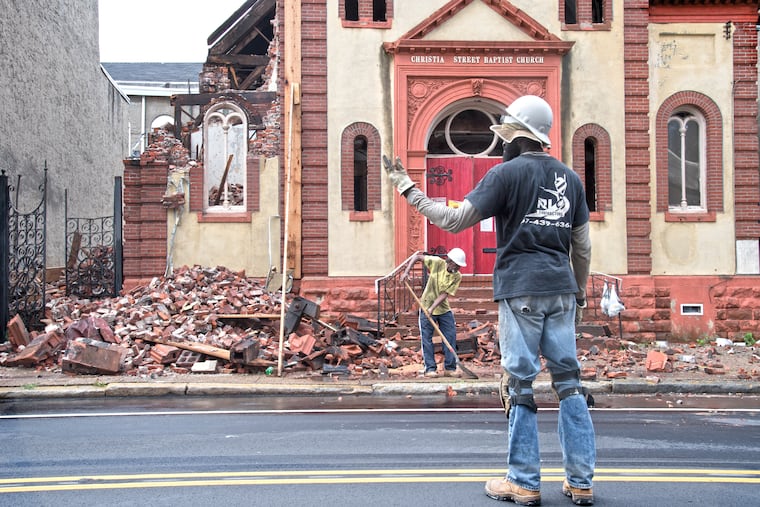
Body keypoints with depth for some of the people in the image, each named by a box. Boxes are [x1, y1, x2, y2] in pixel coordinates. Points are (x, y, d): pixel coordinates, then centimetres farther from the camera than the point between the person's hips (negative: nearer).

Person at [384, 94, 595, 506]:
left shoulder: (507, 172, -4)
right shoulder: (571, 179, 14)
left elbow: (453, 220, -7)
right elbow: (582, 247, 16)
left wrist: (407, 189, 2)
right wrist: (579, 294, 26)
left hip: (520, 289, -5)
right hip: (561, 289, 5)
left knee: (519, 383, 1)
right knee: (568, 379, 8)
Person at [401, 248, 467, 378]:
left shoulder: (457, 276, -11)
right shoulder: (437, 263, -15)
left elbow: (445, 294, -17)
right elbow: (417, 257, -5)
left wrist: (432, 308, -26)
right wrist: (406, 272, -16)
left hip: (444, 309, 2)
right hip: (426, 307, -2)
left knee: (450, 337, -2)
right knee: (426, 338, -1)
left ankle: (450, 368, 8)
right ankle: (430, 368, 6)